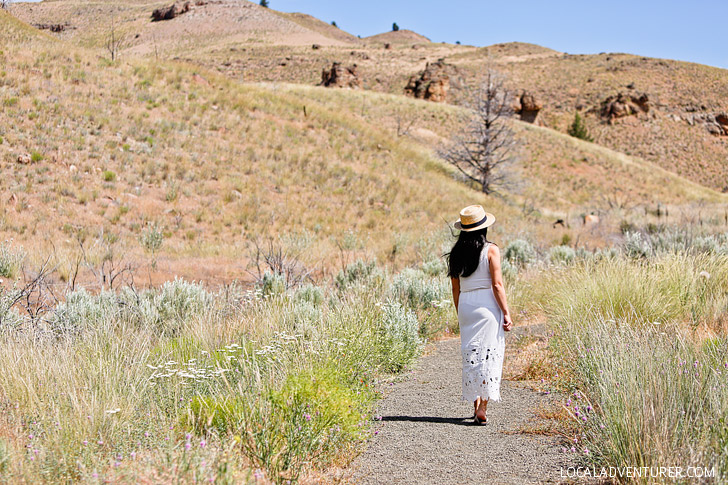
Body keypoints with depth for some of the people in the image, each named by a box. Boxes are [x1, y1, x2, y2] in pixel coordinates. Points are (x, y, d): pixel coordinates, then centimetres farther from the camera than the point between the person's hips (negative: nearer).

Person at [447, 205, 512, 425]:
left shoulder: (457, 253, 6)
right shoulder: (491, 250, -7)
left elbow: (455, 288, 9)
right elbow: (497, 285, -11)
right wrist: (506, 313, -6)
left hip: (466, 305, 4)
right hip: (487, 305, -4)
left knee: (471, 354, 12)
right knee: (490, 355, -1)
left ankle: (476, 404, 16)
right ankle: (483, 406, -7)